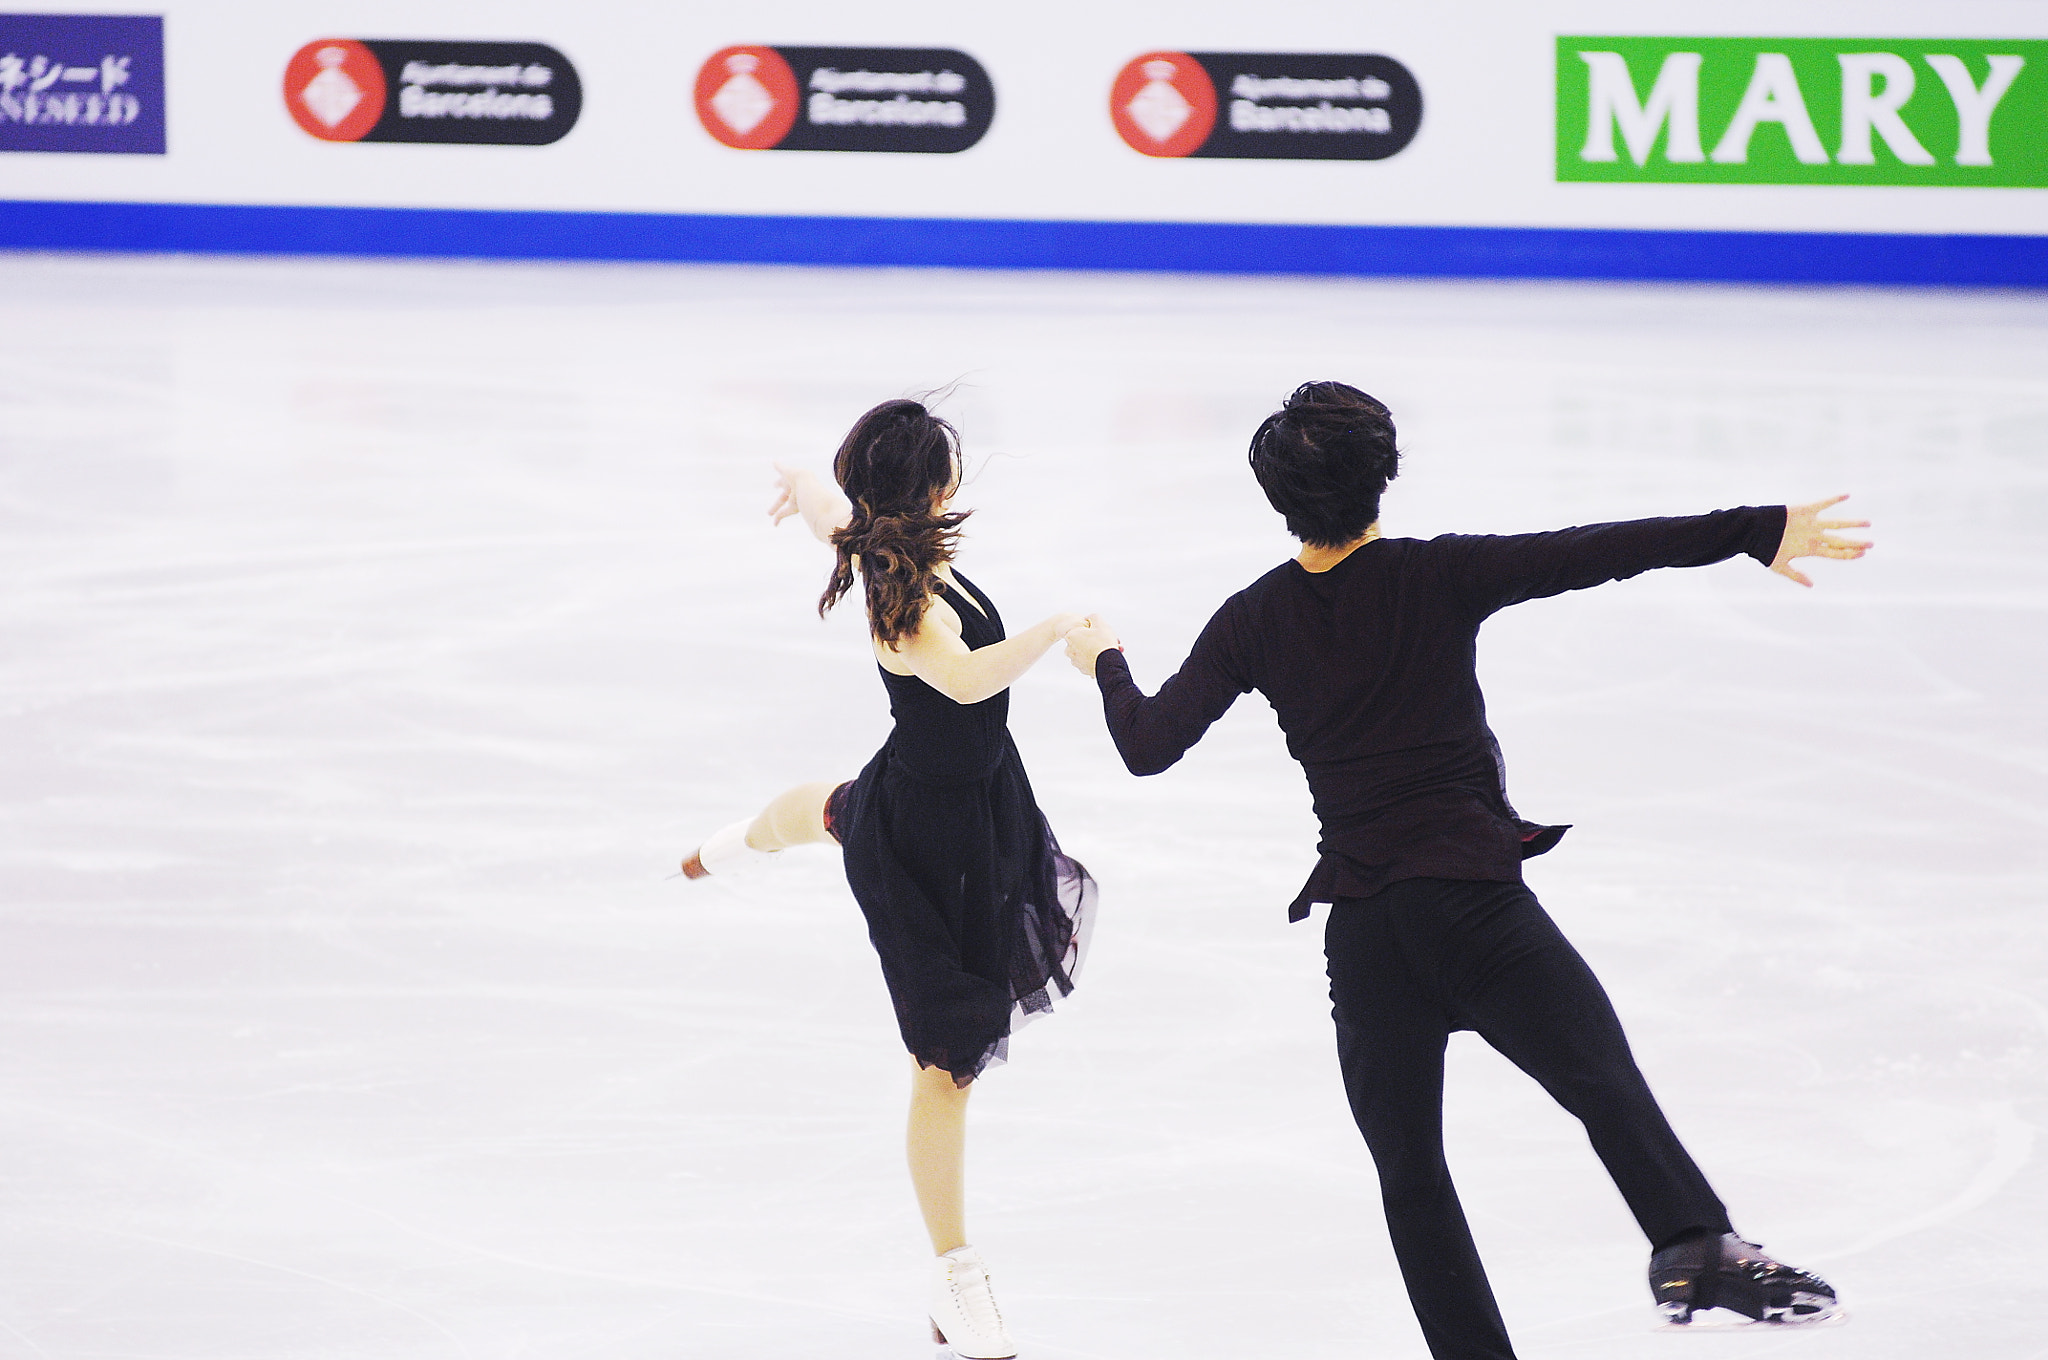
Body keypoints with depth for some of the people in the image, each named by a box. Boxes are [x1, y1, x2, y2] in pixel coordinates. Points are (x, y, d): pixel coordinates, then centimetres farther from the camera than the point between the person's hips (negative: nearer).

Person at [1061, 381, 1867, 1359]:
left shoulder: (1253, 623, 3)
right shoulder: (1438, 578, -5)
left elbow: (1148, 746, 5)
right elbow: (1597, 552, -11)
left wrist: (1104, 664, 26)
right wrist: (1757, 532, -11)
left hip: (1361, 928, 3)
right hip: (1475, 894, -3)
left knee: (1408, 1165, 14)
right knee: (1608, 1086, -12)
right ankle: (1695, 1246, -38)